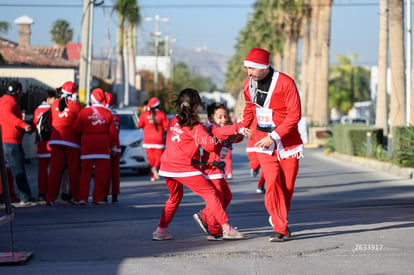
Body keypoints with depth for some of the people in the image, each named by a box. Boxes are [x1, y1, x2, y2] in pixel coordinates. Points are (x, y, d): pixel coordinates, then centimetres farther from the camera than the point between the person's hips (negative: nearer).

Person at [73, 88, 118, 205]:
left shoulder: (84, 111, 0)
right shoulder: (108, 113, 1)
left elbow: (76, 128, 0)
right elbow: (112, 132, 4)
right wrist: (113, 146, 15)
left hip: (87, 144, 1)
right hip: (103, 146, -1)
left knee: (85, 172, 5)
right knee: (101, 173, 4)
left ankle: (83, 198, 0)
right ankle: (98, 198, 3)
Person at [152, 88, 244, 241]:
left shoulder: (173, 121, 9)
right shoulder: (195, 126, -10)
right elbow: (210, 145, -18)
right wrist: (216, 138, 3)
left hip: (167, 168, 7)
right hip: (185, 169, -7)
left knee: (175, 197, 26)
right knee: (210, 194, -1)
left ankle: (160, 231, 23)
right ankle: (226, 228, -5)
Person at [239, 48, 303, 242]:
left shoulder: (285, 83, -17)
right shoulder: (249, 84, 1)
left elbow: (294, 115, -17)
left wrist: (274, 137, -21)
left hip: (287, 142, -2)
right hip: (263, 142, 2)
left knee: (287, 186, 5)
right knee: (272, 183, -13)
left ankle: (278, 220, 28)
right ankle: (281, 229, -11)